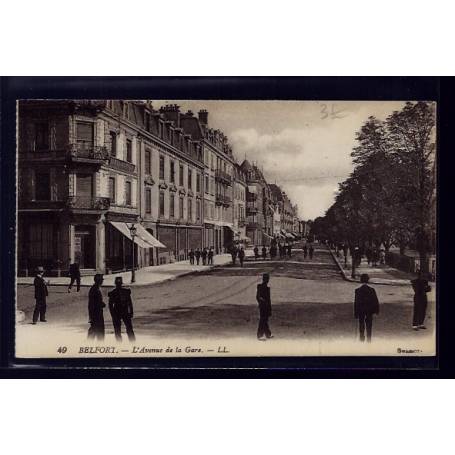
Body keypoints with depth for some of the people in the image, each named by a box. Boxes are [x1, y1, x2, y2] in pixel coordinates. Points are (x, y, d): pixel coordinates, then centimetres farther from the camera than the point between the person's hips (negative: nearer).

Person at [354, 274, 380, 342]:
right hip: (369, 310, 0)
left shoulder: (357, 290, -10)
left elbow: (356, 302, -7)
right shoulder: (371, 290, -10)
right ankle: (368, 341, 10)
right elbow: (376, 301, -3)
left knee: (361, 325, 12)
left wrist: (355, 313, -1)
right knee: (369, 325, 9)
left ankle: (362, 339, 14)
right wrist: (377, 310, 9)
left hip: (360, 311, 0)